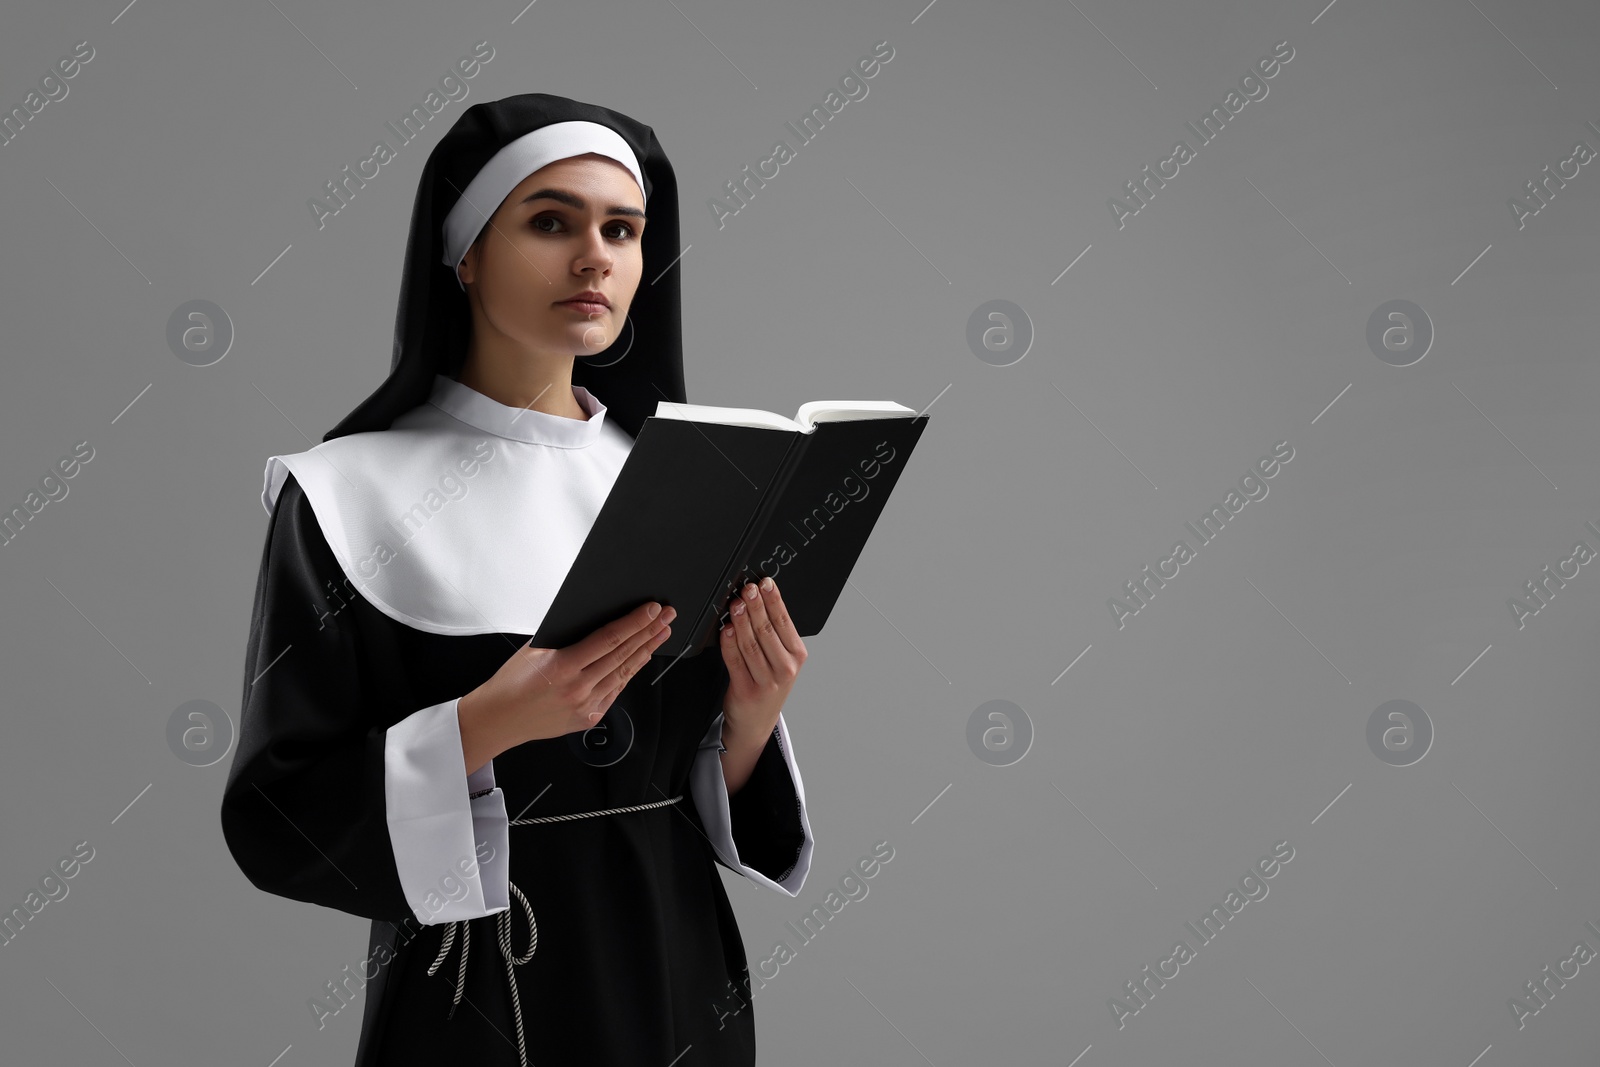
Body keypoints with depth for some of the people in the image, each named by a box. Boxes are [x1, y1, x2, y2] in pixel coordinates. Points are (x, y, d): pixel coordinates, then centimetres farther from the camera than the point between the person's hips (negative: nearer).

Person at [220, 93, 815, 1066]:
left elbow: (717, 795, 7)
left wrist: (753, 714, -14)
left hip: (682, 984, 4)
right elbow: (274, 820, -11)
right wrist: (483, 728, -25)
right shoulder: (352, 494, -9)